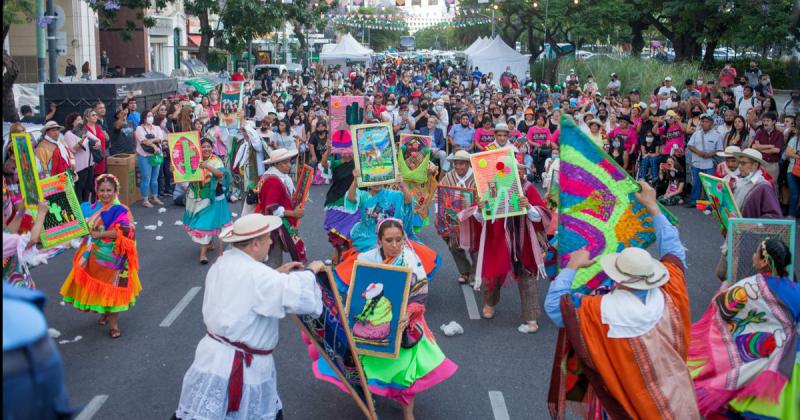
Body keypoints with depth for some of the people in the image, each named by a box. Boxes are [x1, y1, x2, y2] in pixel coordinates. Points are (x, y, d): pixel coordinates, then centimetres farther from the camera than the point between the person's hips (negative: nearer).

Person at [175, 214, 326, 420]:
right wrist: (310, 271, -9)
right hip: (241, 368, -8)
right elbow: (300, 297, -27)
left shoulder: (223, 263, 5)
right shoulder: (255, 273, -24)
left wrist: (277, 274, 15)